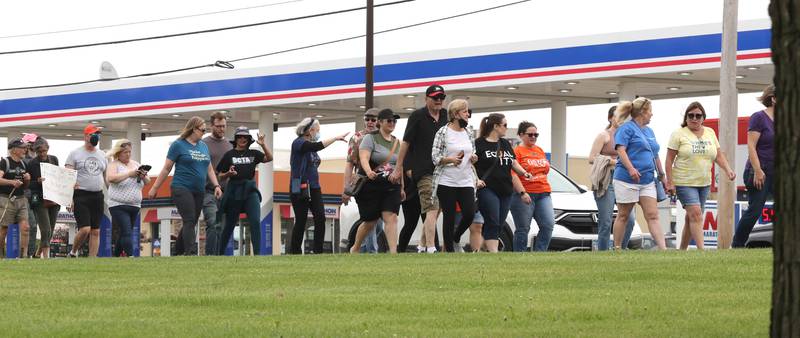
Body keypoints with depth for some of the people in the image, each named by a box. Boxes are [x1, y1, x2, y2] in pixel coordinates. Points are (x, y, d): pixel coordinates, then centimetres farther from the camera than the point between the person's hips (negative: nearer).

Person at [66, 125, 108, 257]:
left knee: (96, 231, 2)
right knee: (85, 229, -15)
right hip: (81, 195, -5)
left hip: (98, 196, 5)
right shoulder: (75, 154, 0)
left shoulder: (102, 155, 15)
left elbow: (106, 177, 18)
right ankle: (73, 253, 8)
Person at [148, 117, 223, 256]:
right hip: (181, 189, -6)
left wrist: (216, 185, 5)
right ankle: (190, 253, -23)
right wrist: (155, 188, -1)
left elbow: (209, 169, 19)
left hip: (199, 192, 6)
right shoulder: (178, 145, -3)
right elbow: (166, 168, -1)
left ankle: (177, 253, 16)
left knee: (191, 223, 6)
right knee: (189, 221, -16)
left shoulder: (203, 146, 15)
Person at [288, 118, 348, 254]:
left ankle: (318, 251, -6)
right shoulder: (298, 143, -10)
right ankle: (295, 252, 6)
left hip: (314, 188, 7)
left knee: (320, 218, -7)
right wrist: (336, 138, -22)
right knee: (301, 221, -4)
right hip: (300, 188, -7)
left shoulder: (311, 145, 14)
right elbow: (319, 146, -24)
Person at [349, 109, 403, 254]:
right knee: (370, 222, 4)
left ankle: (393, 252, -19)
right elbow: (364, 158, -19)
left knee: (391, 218, -12)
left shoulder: (397, 142, 14)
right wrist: (369, 171, -39)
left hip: (392, 186, 4)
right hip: (371, 186, -4)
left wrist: (402, 187, 19)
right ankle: (355, 249, 26)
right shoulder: (370, 138, -5)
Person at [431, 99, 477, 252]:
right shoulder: (443, 132, -6)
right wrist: (451, 159, -23)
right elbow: (435, 157, -7)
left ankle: (455, 237, 22)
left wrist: (473, 157, 0)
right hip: (447, 181, -5)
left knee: (469, 214, -6)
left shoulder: (469, 132, 11)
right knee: (449, 217, 0)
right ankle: (449, 249, 10)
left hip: (466, 181, 5)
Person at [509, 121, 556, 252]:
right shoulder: (517, 151, -5)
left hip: (543, 194, 6)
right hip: (524, 195, -6)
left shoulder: (540, 150, 16)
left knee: (548, 225, -7)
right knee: (523, 229, -1)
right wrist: (522, 193, -21)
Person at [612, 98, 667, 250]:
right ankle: (617, 249, 11)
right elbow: (620, 149, -17)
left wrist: (662, 175, 24)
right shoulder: (627, 128, -5)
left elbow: (655, 156, 26)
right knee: (623, 216, 3)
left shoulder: (649, 131, 19)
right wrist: (631, 168, -29)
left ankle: (663, 249, -11)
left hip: (647, 180, 7)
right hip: (627, 180, -7)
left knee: (653, 216, -3)